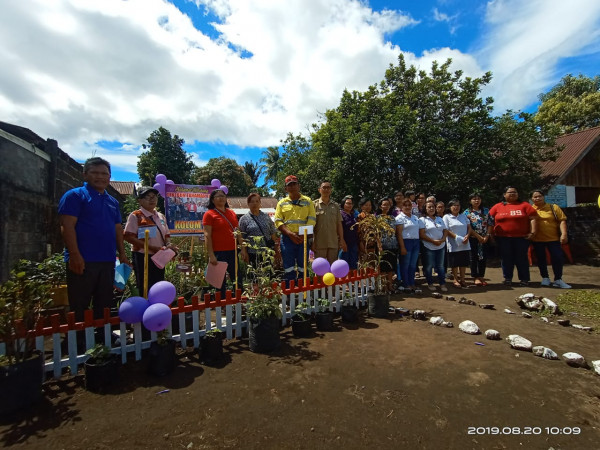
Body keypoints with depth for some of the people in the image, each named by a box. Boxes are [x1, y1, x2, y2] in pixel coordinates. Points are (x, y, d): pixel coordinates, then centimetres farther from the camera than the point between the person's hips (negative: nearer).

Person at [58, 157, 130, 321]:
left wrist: (122, 254, 12)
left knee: (105, 307, 14)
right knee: (79, 309, 1)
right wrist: (75, 255, -18)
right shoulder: (75, 195, -2)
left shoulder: (113, 201, 17)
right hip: (83, 261, -6)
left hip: (108, 262, 6)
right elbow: (67, 226, -10)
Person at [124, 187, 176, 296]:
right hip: (143, 258, -6)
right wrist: (151, 247, -21)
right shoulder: (135, 216, -6)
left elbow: (166, 235, 17)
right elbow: (128, 237, -14)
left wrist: (169, 245, -6)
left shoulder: (161, 216, 12)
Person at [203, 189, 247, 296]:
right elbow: (207, 236, -9)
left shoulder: (232, 213, 14)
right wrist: (211, 255, -15)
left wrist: (243, 249, 11)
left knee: (237, 279, 11)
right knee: (220, 283, 4)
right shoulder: (209, 214, -2)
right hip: (218, 253, -5)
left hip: (233, 251, 5)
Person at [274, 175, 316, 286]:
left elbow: (312, 220, 2)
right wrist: (290, 234, -12)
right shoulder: (282, 203, 11)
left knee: (303, 267, 5)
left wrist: (303, 234, -12)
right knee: (289, 268, 2)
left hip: (303, 239, 0)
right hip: (287, 238, 0)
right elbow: (278, 222, 3)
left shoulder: (307, 201, 11)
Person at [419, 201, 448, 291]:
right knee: (429, 266, 3)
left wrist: (442, 240, -7)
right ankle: (430, 283, 17)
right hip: (429, 247, -5)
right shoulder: (422, 219, -3)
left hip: (441, 246, 5)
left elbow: (445, 231, 13)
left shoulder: (439, 219, 16)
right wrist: (433, 241, -16)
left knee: (440, 266, 10)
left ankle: (442, 284, 18)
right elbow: (421, 234, -11)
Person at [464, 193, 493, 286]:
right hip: (473, 238, -3)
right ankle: (476, 277, 9)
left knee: (483, 257, 5)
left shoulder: (486, 211, 8)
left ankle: (481, 277, 16)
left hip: (484, 239, 3)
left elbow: (490, 224, 6)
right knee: (473, 258, 0)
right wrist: (478, 236, -13)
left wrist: (487, 236, -7)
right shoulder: (467, 212, -3)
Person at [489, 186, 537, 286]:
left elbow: (533, 218, 2)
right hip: (503, 238, 1)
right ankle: (507, 278, 16)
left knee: (521, 258, 5)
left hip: (521, 237, 0)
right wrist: (492, 234, 2)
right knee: (506, 258, 6)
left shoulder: (524, 205, 6)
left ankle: (524, 279, 16)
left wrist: (532, 232, -7)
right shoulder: (497, 207, 7)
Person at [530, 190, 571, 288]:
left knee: (558, 258, -2)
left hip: (553, 238, 0)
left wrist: (563, 234, -12)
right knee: (541, 259, 9)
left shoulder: (553, 207, 3)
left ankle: (558, 280, 11)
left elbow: (562, 220, -1)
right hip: (537, 240, 0)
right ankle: (545, 278, 24)